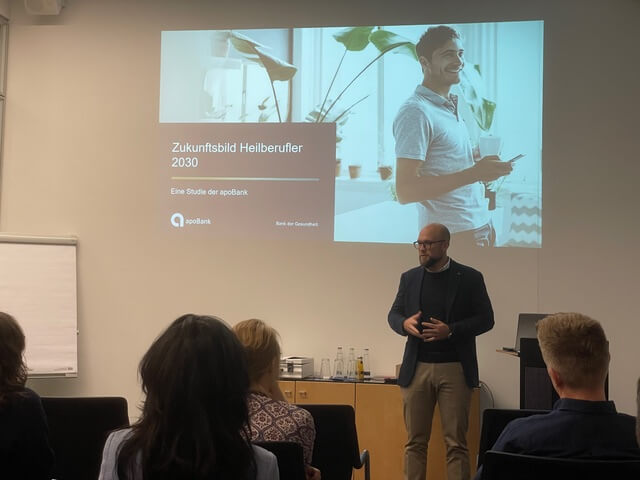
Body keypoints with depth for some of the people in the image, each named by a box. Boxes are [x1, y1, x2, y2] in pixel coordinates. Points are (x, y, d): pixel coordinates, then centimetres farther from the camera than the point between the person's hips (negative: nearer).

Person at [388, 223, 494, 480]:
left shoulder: (470, 278, 0)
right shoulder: (409, 278, 10)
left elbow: (485, 319, -1)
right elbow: (393, 314, 14)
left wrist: (451, 330, -15)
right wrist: (404, 323, -10)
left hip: (455, 369, -2)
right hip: (417, 368, 3)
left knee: (456, 442, 0)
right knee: (415, 441, 5)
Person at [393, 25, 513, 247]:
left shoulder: (451, 107, 15)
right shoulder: (416, 112, -14)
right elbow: (405, 191, -21)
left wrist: (483, 168, 4)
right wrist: (473, 174, -23)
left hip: (482, 225, 9)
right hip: (452, 234, -9)